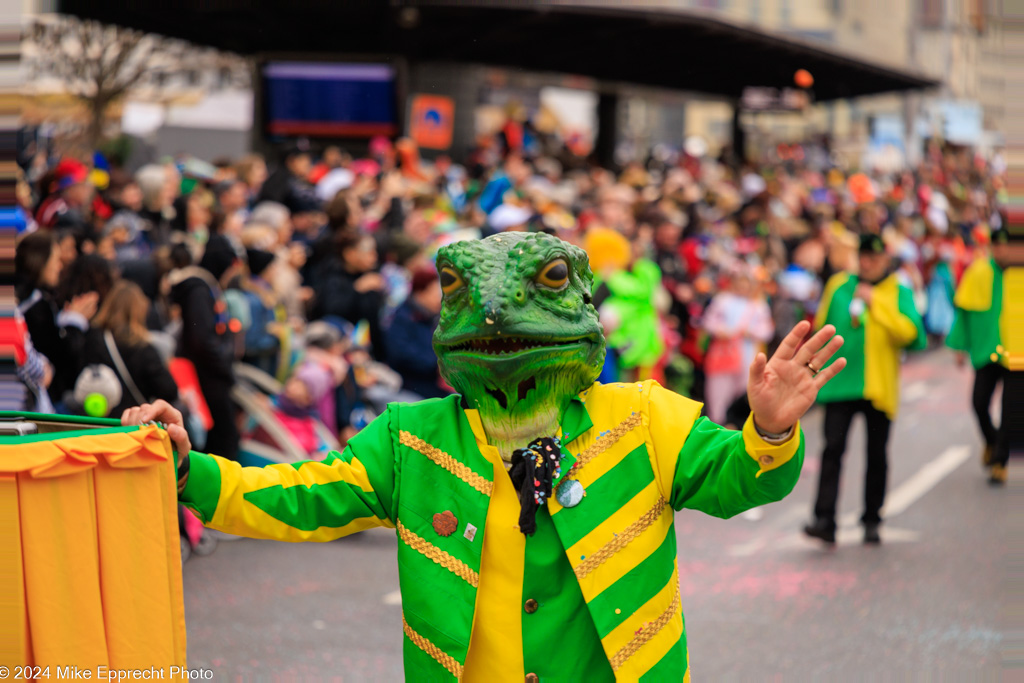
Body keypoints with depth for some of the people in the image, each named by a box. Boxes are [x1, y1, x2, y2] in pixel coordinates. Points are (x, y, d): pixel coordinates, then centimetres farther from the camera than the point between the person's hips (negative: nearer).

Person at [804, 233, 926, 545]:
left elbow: (909, 332, -16)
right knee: (833, 449, -11)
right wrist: (816, 361, 18)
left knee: (877, 456, 8)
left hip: (878, 387, -1)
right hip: (840, 382, 1)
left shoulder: (899, 293, 0)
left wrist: (875, 302, -18)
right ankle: (825, 520, -16)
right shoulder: (839, 286, 8)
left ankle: (872, 521, 21)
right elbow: (822, 327, 18)